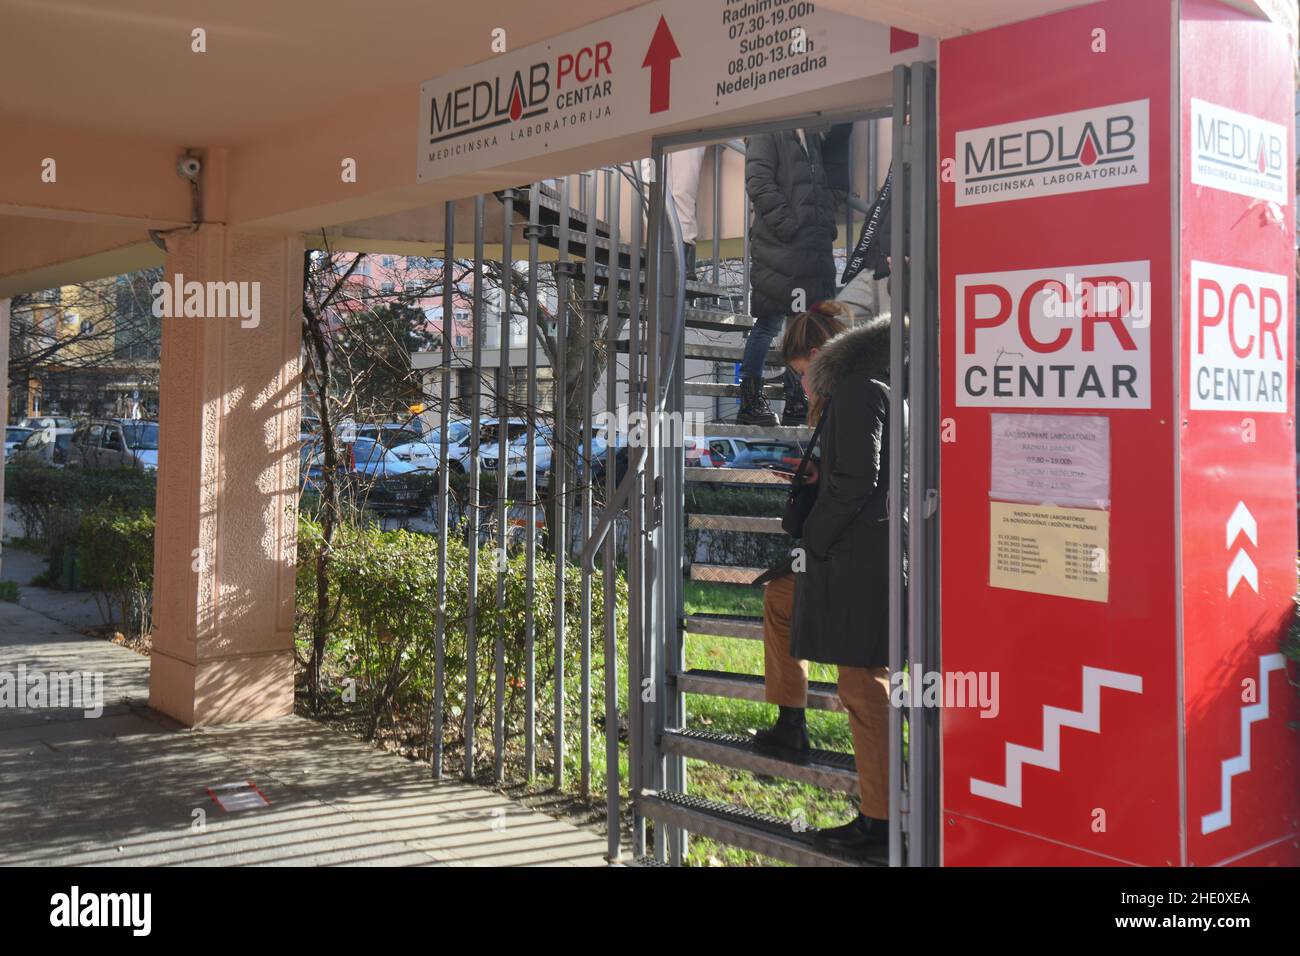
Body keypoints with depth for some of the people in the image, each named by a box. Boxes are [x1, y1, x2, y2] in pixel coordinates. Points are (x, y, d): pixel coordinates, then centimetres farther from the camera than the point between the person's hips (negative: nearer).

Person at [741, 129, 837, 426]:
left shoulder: (812, 138, 22)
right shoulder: (767, 134, -2)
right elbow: (759, 183, -13)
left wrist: (827, 229, 11)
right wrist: (787, 225, -19)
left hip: (814, 249, 8)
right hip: (779, 247, -8)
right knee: (770, 323, -5)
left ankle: (796, 402, 15)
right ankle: (749, 402, 3)